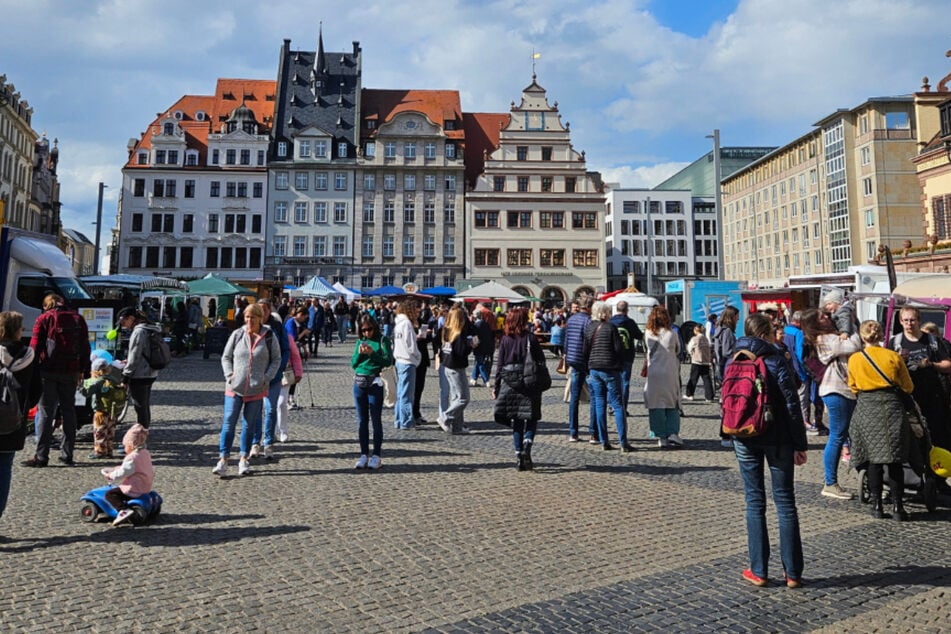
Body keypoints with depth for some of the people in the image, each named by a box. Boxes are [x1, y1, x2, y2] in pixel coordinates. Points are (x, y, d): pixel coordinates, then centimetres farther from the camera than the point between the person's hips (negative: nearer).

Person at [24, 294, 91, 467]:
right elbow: (85, 347, 12)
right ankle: (67, 454, 12)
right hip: (71, 372, 3)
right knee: (68, 411, 9)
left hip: (48, 371, -3)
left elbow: (35, 347, -5)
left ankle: (41, 456, 0)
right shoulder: (78, 319, 10)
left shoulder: (44, 319, -1)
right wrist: (83, 370, 17)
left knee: (45, 413, 0)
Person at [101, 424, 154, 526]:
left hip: (134, 489, -10)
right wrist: (120, 468, 27)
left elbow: (121, 474, -20)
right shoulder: (146, 453, 8)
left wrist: (110, 476, 0)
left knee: (109, 494, -4)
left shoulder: (131, 458, -20)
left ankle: (124, 510, -19)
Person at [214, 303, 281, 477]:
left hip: (257, 389, 0)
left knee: (249, 425, 9)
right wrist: (229, 375, -5)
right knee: (229, 423, -2)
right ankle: (223, 460, 4)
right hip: (234, 387, 0)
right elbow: (226, 357, 9)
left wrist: (267, 378, -6)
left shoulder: (269, 337, -2)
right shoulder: (237, 335, 0)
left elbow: (276, 360, 6)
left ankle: (244, 460, 20)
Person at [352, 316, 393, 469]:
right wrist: (359, 353, -8)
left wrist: (372, 353, -17)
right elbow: (353, 364, 9)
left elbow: (388, 361, -9)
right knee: (362, 420, 8)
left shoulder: (382, 340, -1)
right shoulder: (360, 341, 12)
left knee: (376, 419, 1)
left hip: (375, 383, -5)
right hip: (359, 382, 5)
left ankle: (376, 455, 7)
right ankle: (364, 454, 16)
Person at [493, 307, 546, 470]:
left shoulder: (505, 339, 2)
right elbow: (541, 361, -3)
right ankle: (527, 445, -14)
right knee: (532, 419, 8)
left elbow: (499, 364, 2)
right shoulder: (531, 338, -4)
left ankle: (519, 456, 9)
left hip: (509, 383, 3)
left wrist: (496, 386, 7)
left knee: (517, 422, 10)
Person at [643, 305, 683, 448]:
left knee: (656, 406, 5)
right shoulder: (672, 334, -3)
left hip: (653, 373, 0)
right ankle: (673, 433, -1)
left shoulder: (648, 334, -2)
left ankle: (661, 437, 5)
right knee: (672, 405, 11)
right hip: (670, 374, 0)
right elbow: (678, 352, 10)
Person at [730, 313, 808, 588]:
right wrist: (800, 444, -7)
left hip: (745, 439, 3)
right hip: (777, 439, -3)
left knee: (755, 501, 9)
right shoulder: (776, 361, -9)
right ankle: (792, 573, 11)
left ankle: (758, 571, 11)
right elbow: (792, 405, -11)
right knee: (785, 502, 6)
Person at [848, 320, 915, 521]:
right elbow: (908, 387, 6)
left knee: (874, 459, 7)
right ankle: (897, 507, 8)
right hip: (892, 407, 0)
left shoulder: (854, 359, -2)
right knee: (895, 461, 6)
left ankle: (877, 506, 9)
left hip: (867, 409, 0)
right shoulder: (893, 356, -3)